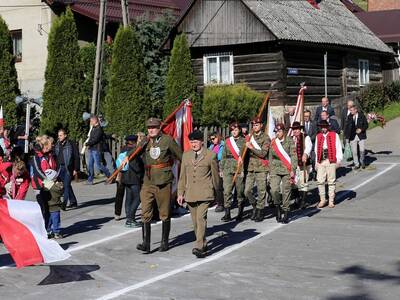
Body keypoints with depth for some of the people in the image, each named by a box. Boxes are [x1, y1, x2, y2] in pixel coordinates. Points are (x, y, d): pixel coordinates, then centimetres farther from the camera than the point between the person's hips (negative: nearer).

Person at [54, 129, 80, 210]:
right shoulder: (57, 145, 12)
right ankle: (73, 202, 22)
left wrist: (76, 169, -11)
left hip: (68, 168, -6)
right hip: (60, 168, 6)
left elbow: (77, 157, -6)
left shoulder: (71, 144, -5)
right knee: (66, 185, 11)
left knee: (66, 185, -11)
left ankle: (64, 203, -15)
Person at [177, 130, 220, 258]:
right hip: (190, 193, 5)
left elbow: (215, 174, 8)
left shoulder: (211, 155, 1)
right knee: (195, 221, 10)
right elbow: (182, 176, 15)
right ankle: (202, 244, 24)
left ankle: (199, 247, -20)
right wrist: (180, 193, 11)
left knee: (201, 218, -17)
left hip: (204, 193, -5)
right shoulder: (186, 155, 13)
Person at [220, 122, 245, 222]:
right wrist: (221, 168, 14)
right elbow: (224, 156, 19)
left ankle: (240, 213, 16)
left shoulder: (244, 141, 2)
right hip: (228, 169, 3)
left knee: (240, 192, 4)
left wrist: (243, 169, -11)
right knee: (227, 191, -6)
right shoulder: (227, 141, 14)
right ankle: (227, 213, -5)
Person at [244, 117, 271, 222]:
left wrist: (252, 147, -21)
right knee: (247, 191, 3)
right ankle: (255, 206, 25)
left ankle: (260, 211, 10)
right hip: (251, 168, 5)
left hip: (261, 168, -5)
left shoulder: (266, 138, -3)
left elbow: (263, 153, -14)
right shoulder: (250, 137, 13)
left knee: (261, 192, -1)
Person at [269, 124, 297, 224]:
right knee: (274, 190, -14)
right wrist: (270, 171, 14)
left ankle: (285, 213, 11)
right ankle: (277, 206, 12)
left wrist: (292, 170, -9)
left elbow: (293, 156, -3)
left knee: (286, 191, 1)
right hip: (275, 169, 2)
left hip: (287, 170, -2)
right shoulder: (273, 142, 10)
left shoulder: (289, 141, -1)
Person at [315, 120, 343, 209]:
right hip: (321, 162, 3)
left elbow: (338, 148, 3)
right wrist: (316, 161, 10)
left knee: (331, 181, 1)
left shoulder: (334, 135, 4)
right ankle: (322, 200, 10)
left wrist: (338, 160, -4)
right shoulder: (318, 136, 13)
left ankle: (331, 201, 9)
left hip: (331, 161, -3)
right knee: (320, 181, -2)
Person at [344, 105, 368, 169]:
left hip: (361, 136, -2)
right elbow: (347, 126, 2)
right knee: (354, 151, 1)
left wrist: (361, 129, -14)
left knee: (362, 150, -7)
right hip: (352, 136, 2)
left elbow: (366, 125, 4)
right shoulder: (349, 117, 3)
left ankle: (362, 162, 18)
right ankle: (356, 164, 15)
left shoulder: (361, 116, -1)